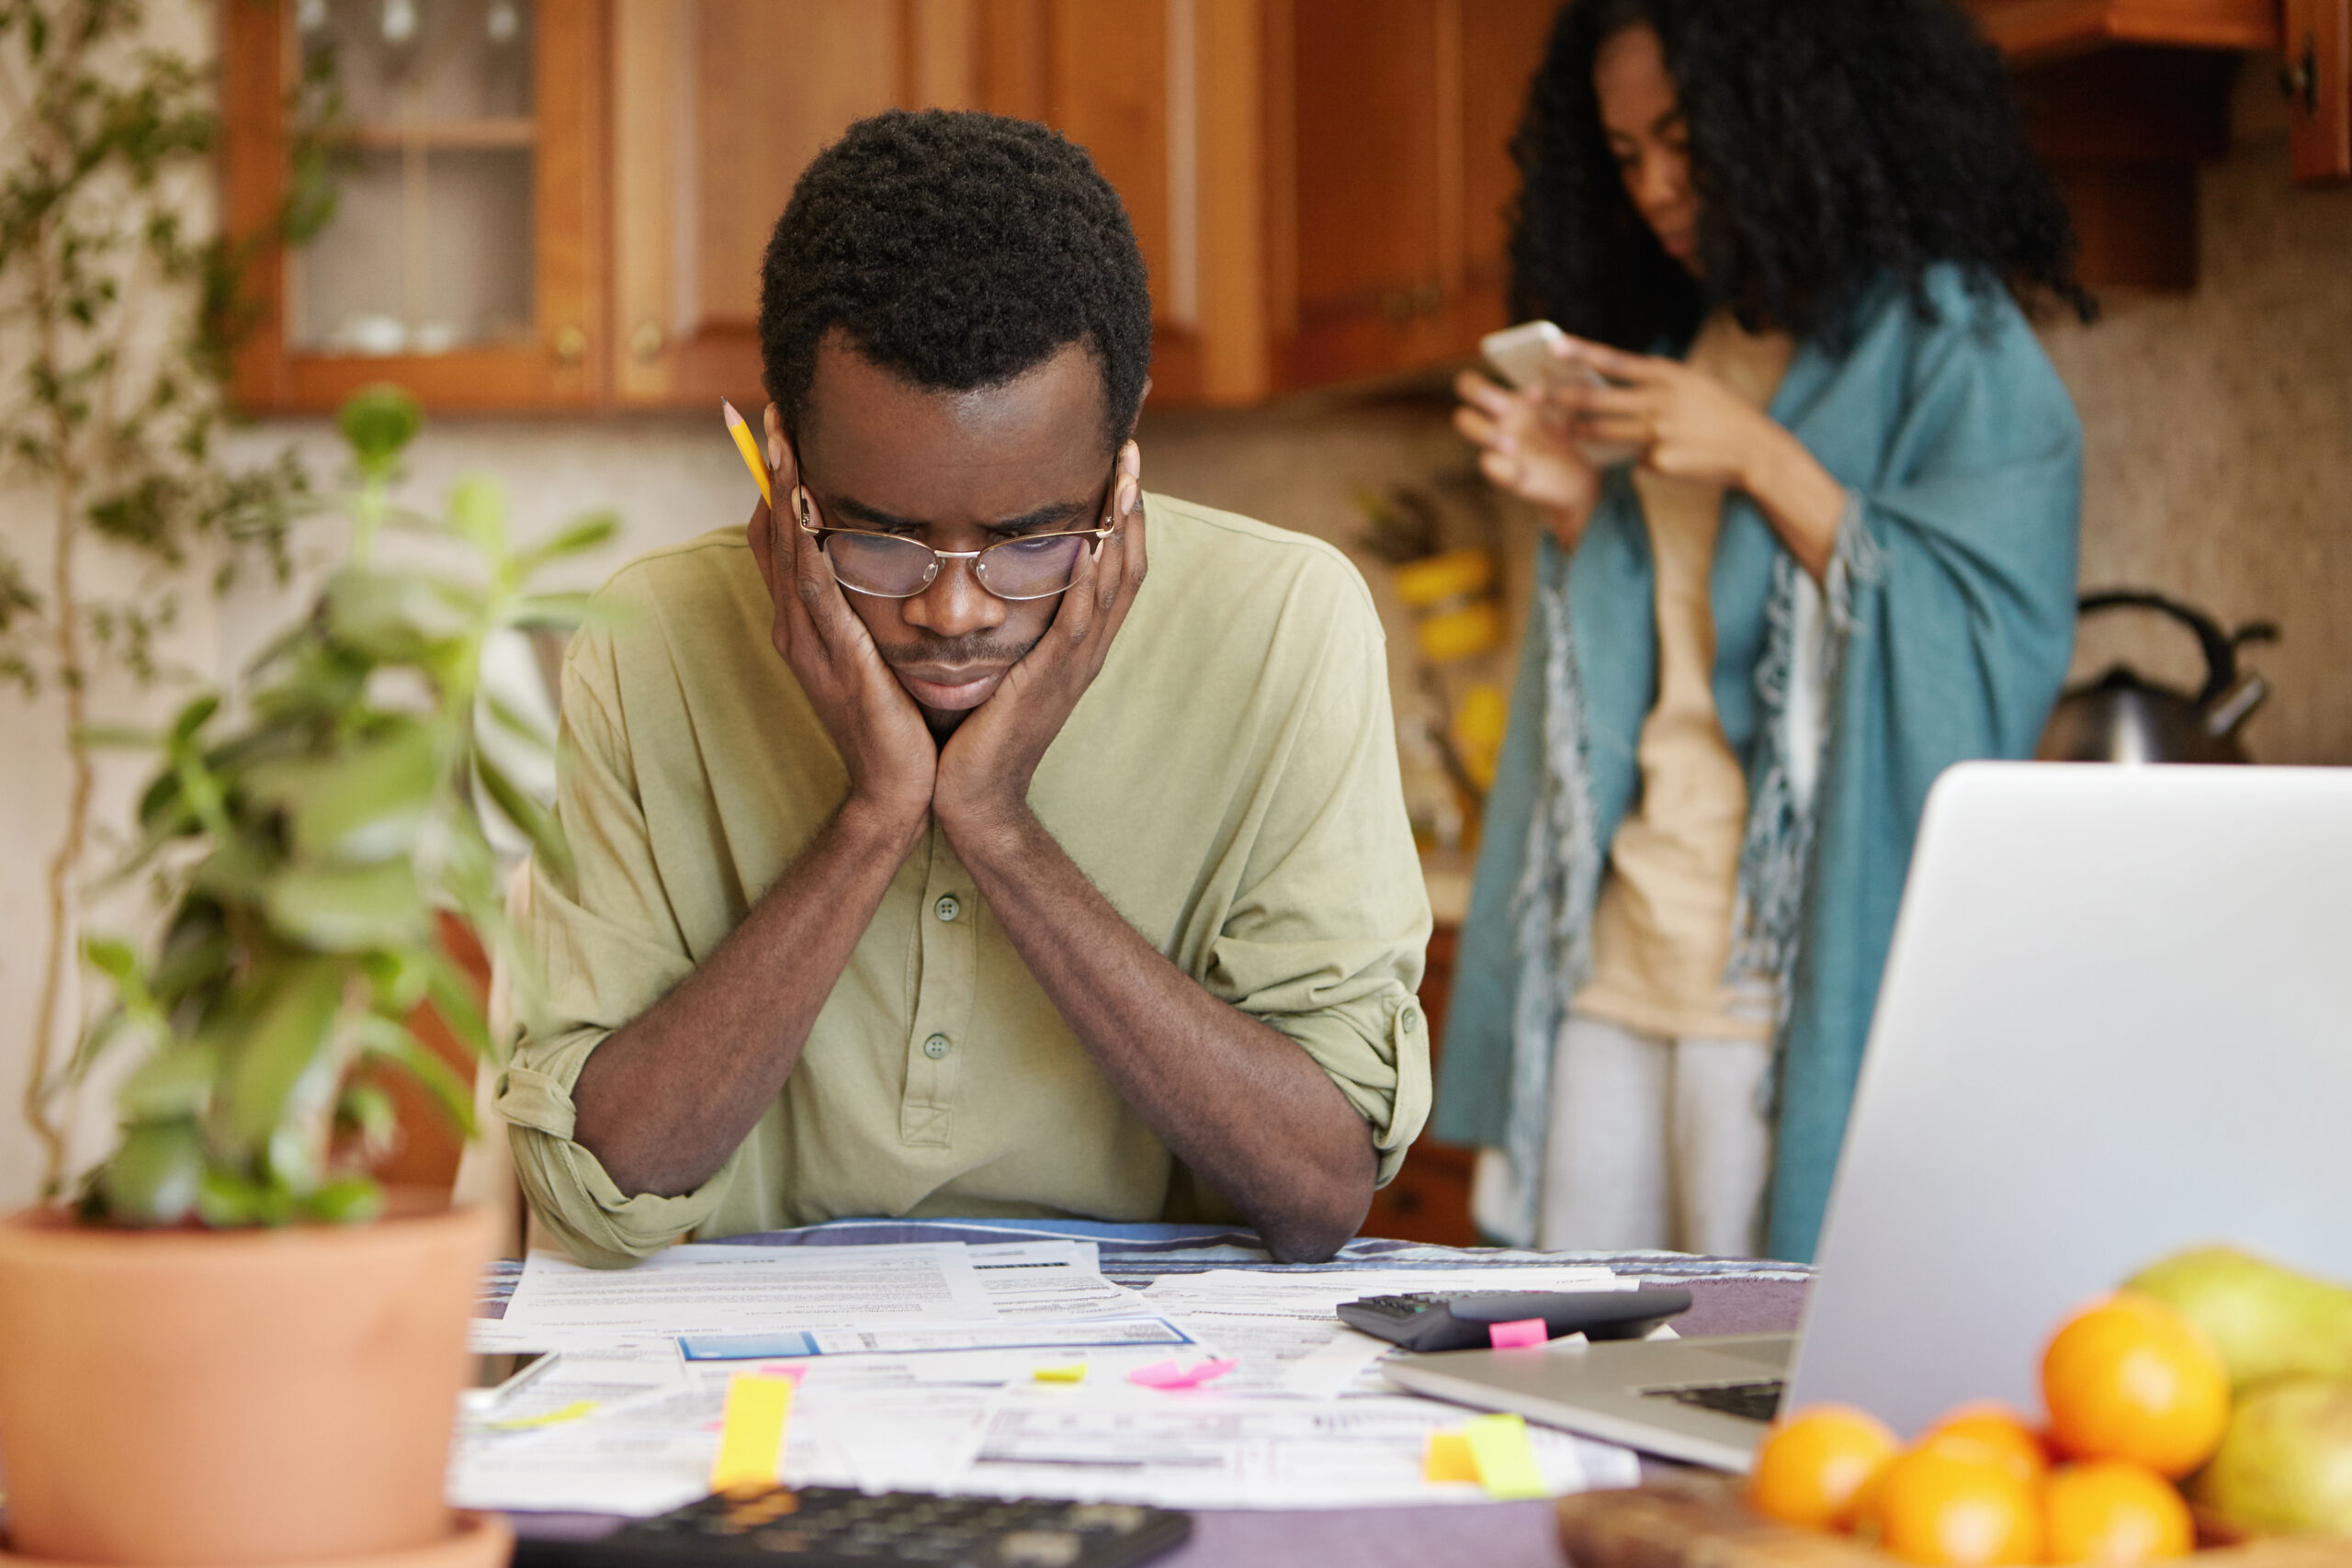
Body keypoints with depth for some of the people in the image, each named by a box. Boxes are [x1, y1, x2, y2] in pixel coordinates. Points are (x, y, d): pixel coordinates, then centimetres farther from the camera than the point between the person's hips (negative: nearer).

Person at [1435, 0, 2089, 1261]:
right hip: (1621, 960, 7)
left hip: (1799, 976, -6)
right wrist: (1579, 512, 4)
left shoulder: (1949, 341, -3)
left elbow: (1997, 654, -13)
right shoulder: (1675, 349, 18)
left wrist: (1764, 462, -14)